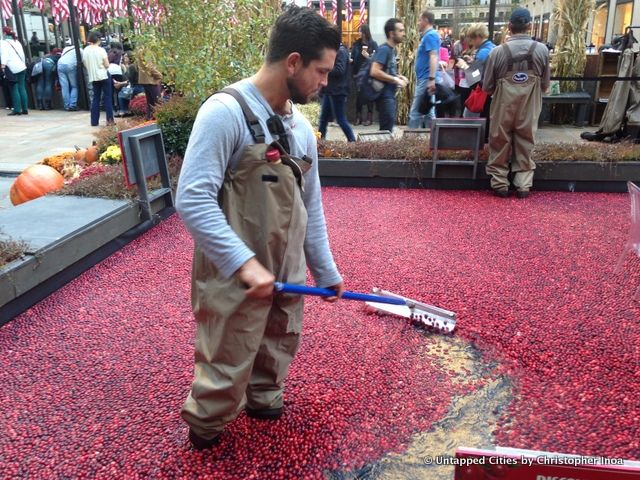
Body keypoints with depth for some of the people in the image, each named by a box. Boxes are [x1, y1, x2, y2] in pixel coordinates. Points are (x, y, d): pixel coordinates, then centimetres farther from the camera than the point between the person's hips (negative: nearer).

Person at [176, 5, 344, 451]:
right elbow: (192, 199, -22)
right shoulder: (226, 111, -18)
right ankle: (203, 426, 37)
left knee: (279, 349, 22)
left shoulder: (301, 126, 6)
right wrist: (244, 262, -27)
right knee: (228, 364, 8)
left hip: (287, 273, 7)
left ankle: (263, 399, 50)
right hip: (234, 277, -7)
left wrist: (326, 270, 17)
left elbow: (311, 206, 12)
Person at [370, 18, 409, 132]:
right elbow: (374, 72, -25)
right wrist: (396, 80, -18)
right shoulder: (384, 49, -14)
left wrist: (398, 76, 6)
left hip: (390, 95, 9)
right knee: (387, 129, -7)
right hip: (385, 95, -9)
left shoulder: (392, 49, 13)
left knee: (388, 127, 15)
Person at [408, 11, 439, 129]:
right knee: (427, 111, 12)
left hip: (426, 79, -10)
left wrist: (432, 79, -29)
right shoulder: (427, 35, 19)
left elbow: (433, 57, -22)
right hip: (424, 79, 10)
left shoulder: (430, 35, -12)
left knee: (415, 112, -7)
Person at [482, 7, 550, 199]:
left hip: (503, 107, -1)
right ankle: (523, 185, 17)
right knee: (525, 145, 13)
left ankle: (500, 184, 17)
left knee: (500, 144, 12)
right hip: (529, 108, 2)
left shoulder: (498, 51, -11)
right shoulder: (541, 50, -6)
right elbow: (545, 84, 3)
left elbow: (487, 87, -3)